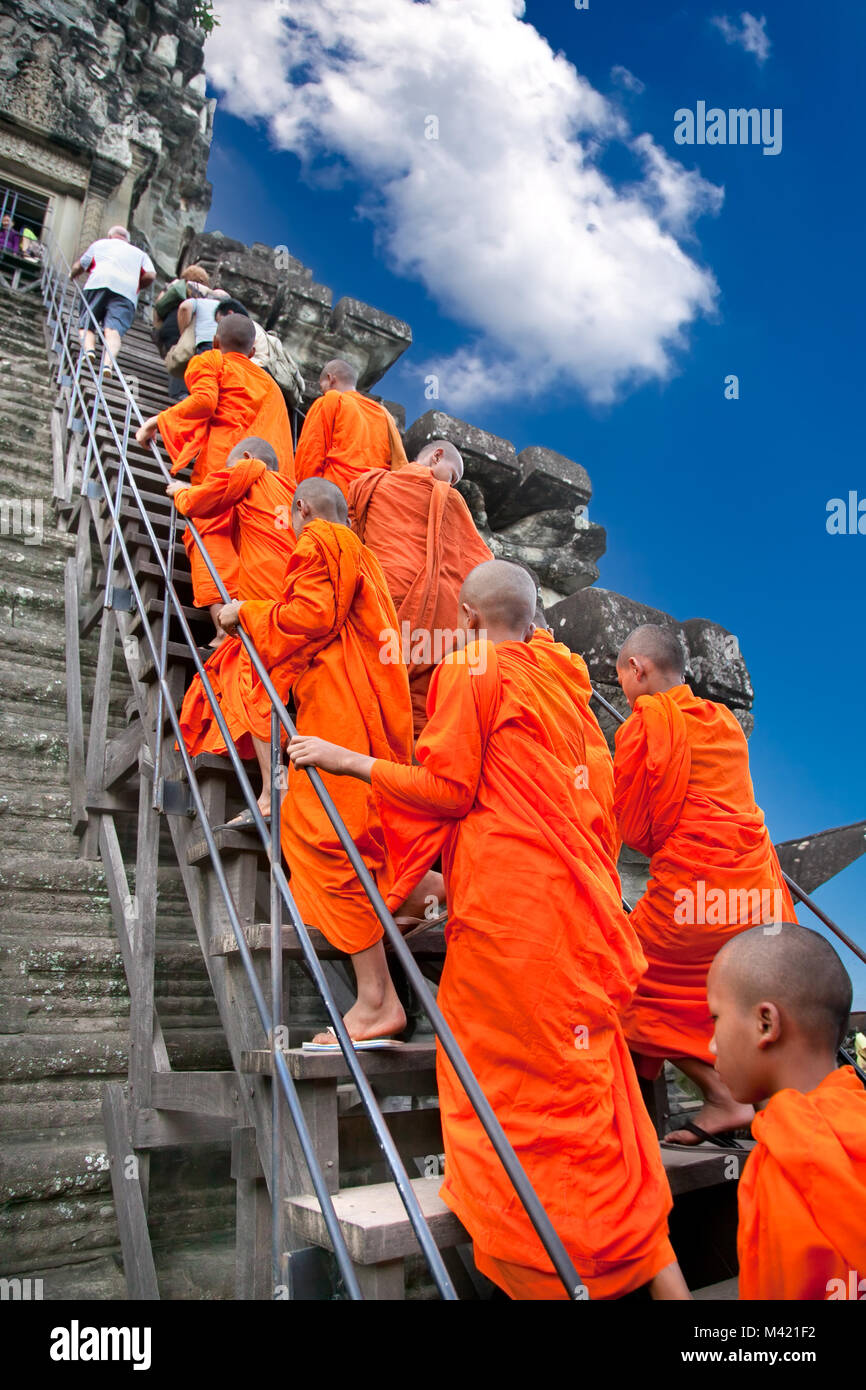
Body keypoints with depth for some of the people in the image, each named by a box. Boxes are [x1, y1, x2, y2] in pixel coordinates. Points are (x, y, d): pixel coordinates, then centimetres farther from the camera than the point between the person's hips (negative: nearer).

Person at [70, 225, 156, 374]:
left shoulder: (99, 244, 30)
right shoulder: (140, 254, 32)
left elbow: (79, 266, 26)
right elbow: (150, 276, 13)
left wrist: (72, 275, 46)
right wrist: (137, 287, 29)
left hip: (98, 284, 0)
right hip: (128, 293, 0)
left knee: (86, 324, 3)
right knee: (114, 330, -16)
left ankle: (89, 348, -28)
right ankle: (109, 362, -42)